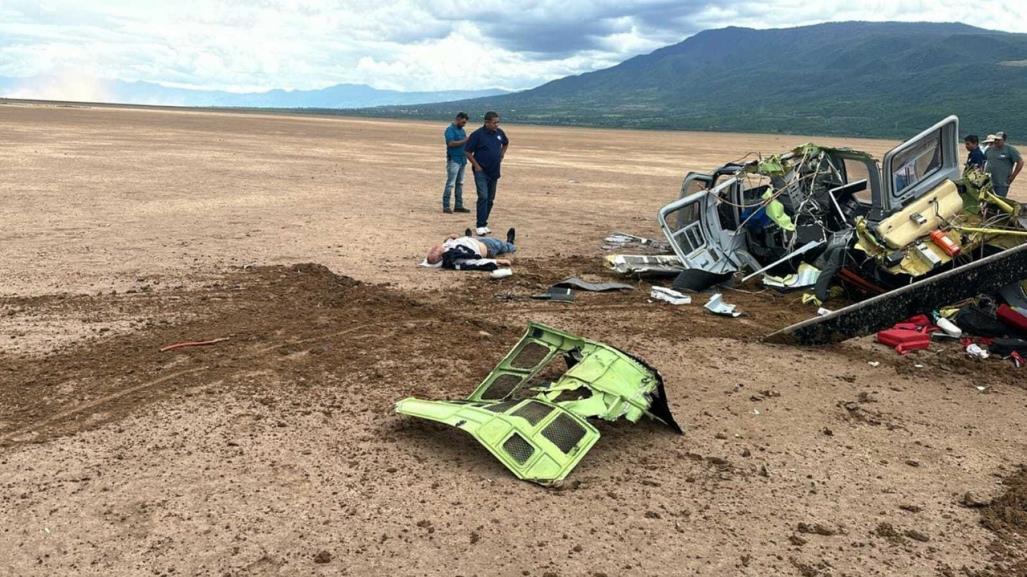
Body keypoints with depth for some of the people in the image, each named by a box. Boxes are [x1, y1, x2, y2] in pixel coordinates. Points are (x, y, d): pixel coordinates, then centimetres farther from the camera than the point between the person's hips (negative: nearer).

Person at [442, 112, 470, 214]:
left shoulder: (461, 130, 17)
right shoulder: (450, 129, -8)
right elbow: (451, 143, -21)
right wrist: (465, 141, -20)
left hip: (462, 160, 9)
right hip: (453, 160, -9)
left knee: (460, 183, 10)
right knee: (450, 183, -8)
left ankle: (458, 205, 16)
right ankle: (446, 206, -6)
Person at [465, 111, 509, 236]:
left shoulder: (499, 133, 4)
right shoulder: (477, 134, -12)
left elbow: (506, 143, 25)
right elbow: (468, 152, -8)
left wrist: (501, 156, 14)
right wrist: (476, 166, -11)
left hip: (494, 171, 6)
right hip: (481, 171, -6)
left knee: (490, 199, 10)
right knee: (483, 197, -15)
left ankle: (483, 223, 21)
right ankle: (480, 225, -11)